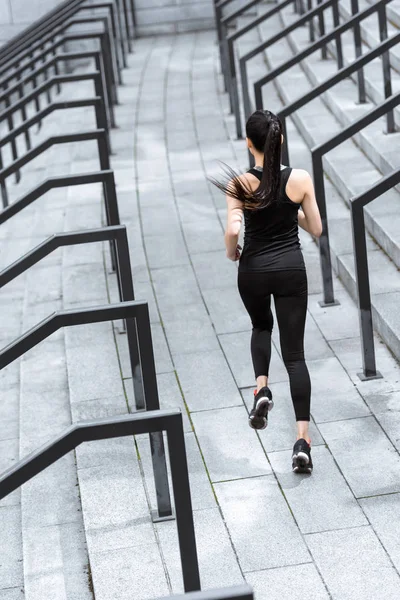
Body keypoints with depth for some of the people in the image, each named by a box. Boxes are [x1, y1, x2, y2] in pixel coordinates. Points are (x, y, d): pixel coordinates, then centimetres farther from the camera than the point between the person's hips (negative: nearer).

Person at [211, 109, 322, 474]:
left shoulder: (240, 183, -10)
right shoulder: (300, 179, -6)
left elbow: (233, 231, -17)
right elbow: (315, 229, 3)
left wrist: (232, 253, 4)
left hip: (253, 270, 0)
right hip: (291, 269, 0)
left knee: (262, 326, 32)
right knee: (294, 353, 3)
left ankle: (262, 389, 8)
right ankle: (302, 439, -8)